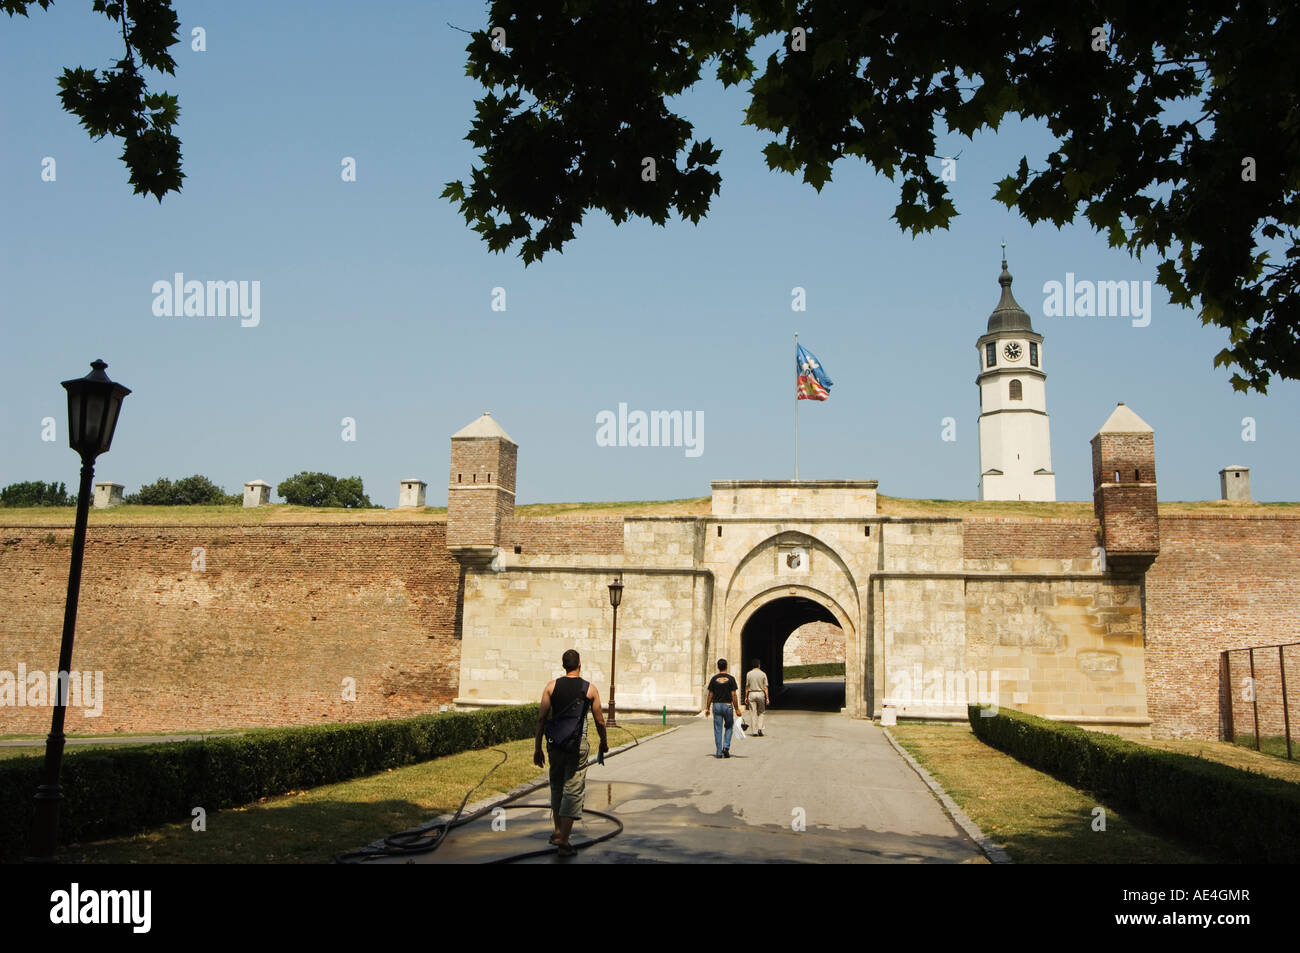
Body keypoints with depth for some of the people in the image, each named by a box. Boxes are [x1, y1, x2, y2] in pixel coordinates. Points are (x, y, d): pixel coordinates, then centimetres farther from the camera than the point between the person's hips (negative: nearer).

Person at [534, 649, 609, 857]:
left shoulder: (552, 686, 2)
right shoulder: (589, 689, -1)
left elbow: (541, 718, 0)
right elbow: (599, 721, 5)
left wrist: (538, 748, 5)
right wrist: (604, 742, 22)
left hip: (555, 744, 3)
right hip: (578, 745, -2)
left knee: (556, 786, 20)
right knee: (573, 790, 0)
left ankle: (558, 831, 28)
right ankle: (564, 840, -6)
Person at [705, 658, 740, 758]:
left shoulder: (714, 679, 0)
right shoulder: (731, 679, -4)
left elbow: (710, 695, 1)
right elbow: (733, 695, -6)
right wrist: (737, 709, -1)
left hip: (716, 705, 1)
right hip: (728, 705, -1)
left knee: (718, 729, 5)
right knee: (729, 727, 16)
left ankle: (719, 752, 5)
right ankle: (726, 747, 0)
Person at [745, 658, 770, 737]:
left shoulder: (749, 674, 0)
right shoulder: (763, 674, -2)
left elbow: (747, 686, 3)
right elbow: (765, 687, -3)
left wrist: (746, 697, 10)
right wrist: (767, 698, 0)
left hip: (751, 694, 1)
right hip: (760, 693, -1)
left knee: (754, 713, 4)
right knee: (761, 712, 13)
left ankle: (755, 731, 4)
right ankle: (760, 728, -1)